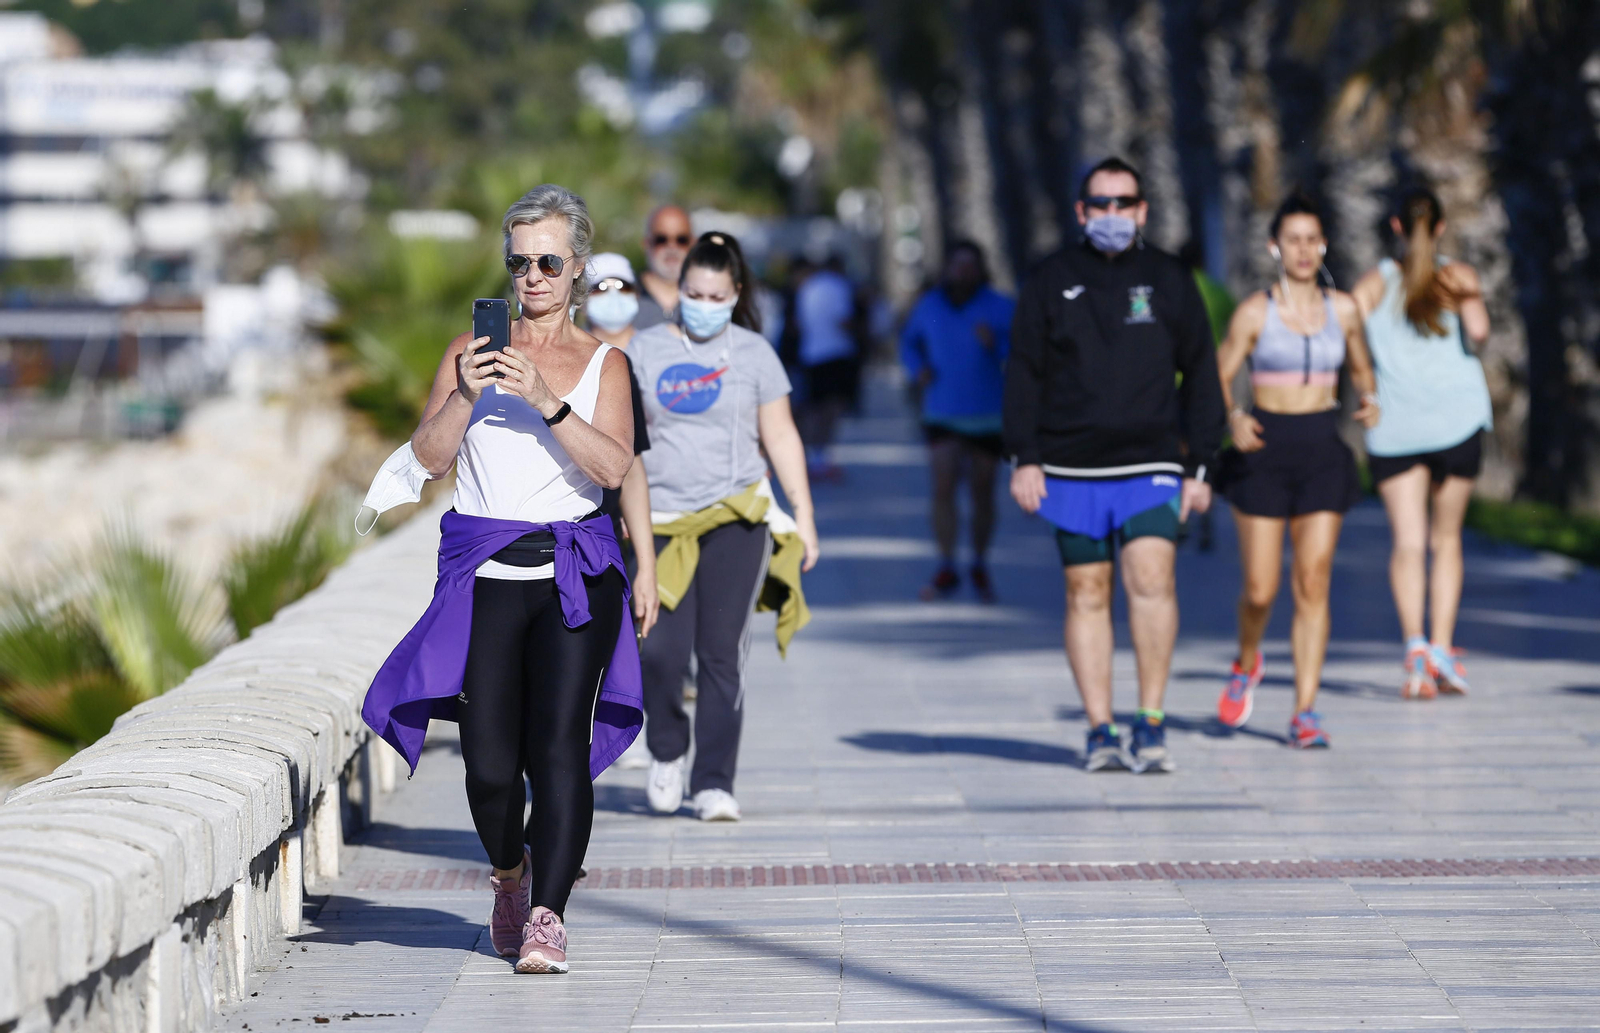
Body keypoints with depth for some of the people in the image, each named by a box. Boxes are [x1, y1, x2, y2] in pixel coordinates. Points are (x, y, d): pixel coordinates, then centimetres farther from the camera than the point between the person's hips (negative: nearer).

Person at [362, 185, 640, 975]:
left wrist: (548, 402, -19)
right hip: (485, 575, 1)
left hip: (573, 575, -1)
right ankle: (509, 875, 26)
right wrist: (466, 396, -17)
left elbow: (613, 467, -7)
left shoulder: (602, 362, 8)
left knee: (559, 745, -15)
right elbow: (429, 458, 1)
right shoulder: (471, 351, 10)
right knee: (489, 764, -4)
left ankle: (546, 916, -13)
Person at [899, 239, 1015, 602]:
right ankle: (946, 569, -7)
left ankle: (980, 566, 24)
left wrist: (996, 344, -27)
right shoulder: (928, 307, 3)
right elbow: (909, 341, 21)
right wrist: (917, 369, 2)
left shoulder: (1001, 308, -5)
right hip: (942, 415, 1)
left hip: (987, 418, -1)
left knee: (982, 493, 6)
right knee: (942, 488, -13)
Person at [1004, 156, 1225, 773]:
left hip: (1150, 466, -1)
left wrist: (1200, 467, 7)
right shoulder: (1052, 282, 7)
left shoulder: (1169, 281, 8)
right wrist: (1024, 459, 0)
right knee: (1086, 596, 4)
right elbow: (1023, 372, 8)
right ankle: (1100, 733, 9)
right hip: (1070, 470, 1)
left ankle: (1151, 723, -11)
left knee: (1151, 579, -18)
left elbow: (1200, 376, 12)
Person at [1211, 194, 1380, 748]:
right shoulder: (1254, 312, -3)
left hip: (1323, 451, 2)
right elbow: (1218, 378, -2)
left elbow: (1361, 367, 20)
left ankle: (1305, 712, -3)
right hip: (1265, 450, -2)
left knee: (1313, 584, -5)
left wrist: (1369, 400, -1)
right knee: (1260, 589, -1)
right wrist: (1234, 417, -21)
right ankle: (1246, 664, 31)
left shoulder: (1342, 309, 6)